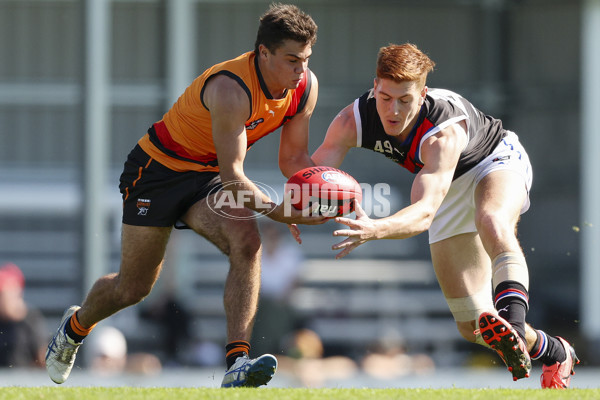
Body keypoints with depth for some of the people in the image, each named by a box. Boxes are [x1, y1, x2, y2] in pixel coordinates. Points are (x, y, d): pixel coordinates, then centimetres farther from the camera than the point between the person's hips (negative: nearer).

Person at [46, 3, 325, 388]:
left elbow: (294, 158, -1)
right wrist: (279, 212, -44)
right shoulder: (231, 89, -34)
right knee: (133, 287, 7)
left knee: (247, 241, -27)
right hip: (159, 167, -5)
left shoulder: (306, 86, -12)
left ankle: (237, 362, -32)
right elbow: (232, 176, -34)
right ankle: (76, 325, 41)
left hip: (208, 176, 5)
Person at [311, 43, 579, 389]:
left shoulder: (444, 132, -40)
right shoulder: (353, 121, -25)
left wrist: (376, 229, -71)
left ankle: (513, 317, -63)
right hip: (451, 191, 5)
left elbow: (425, 212, -52)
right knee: (472, 326, -3)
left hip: (498, 161, -5)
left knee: (492, 221, -44)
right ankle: (554, 354, 20)